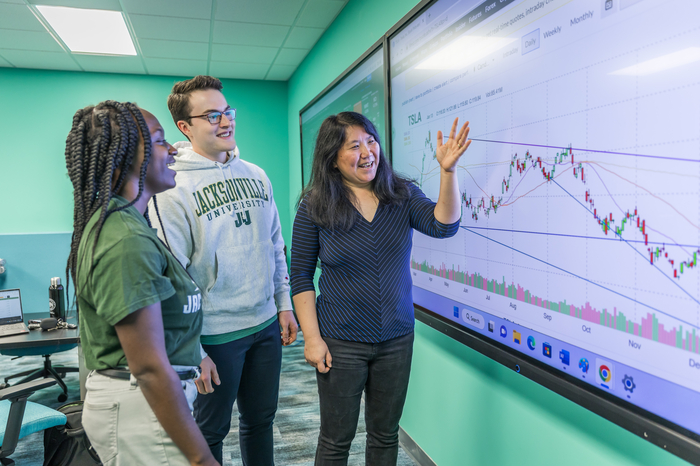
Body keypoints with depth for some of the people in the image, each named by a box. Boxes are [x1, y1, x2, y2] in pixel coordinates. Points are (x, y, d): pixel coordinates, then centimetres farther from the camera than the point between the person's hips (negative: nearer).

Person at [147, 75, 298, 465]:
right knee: (211, 431, 14)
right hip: (214, 334, -5)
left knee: (261, 419, 20)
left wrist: (284, 304, 11)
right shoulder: (172, 188, -13)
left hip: (266, 325, 5)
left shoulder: (255, 175, 6)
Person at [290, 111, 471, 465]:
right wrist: (312, 338, -10)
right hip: (341, 343, -2)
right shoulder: (315, 206, -9)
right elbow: (300, 276, -6)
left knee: (385, 435, 19)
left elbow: (443, 226, -18)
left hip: (397, 339, 3)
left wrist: (447, 171, -30)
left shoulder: (402, 195, -2)